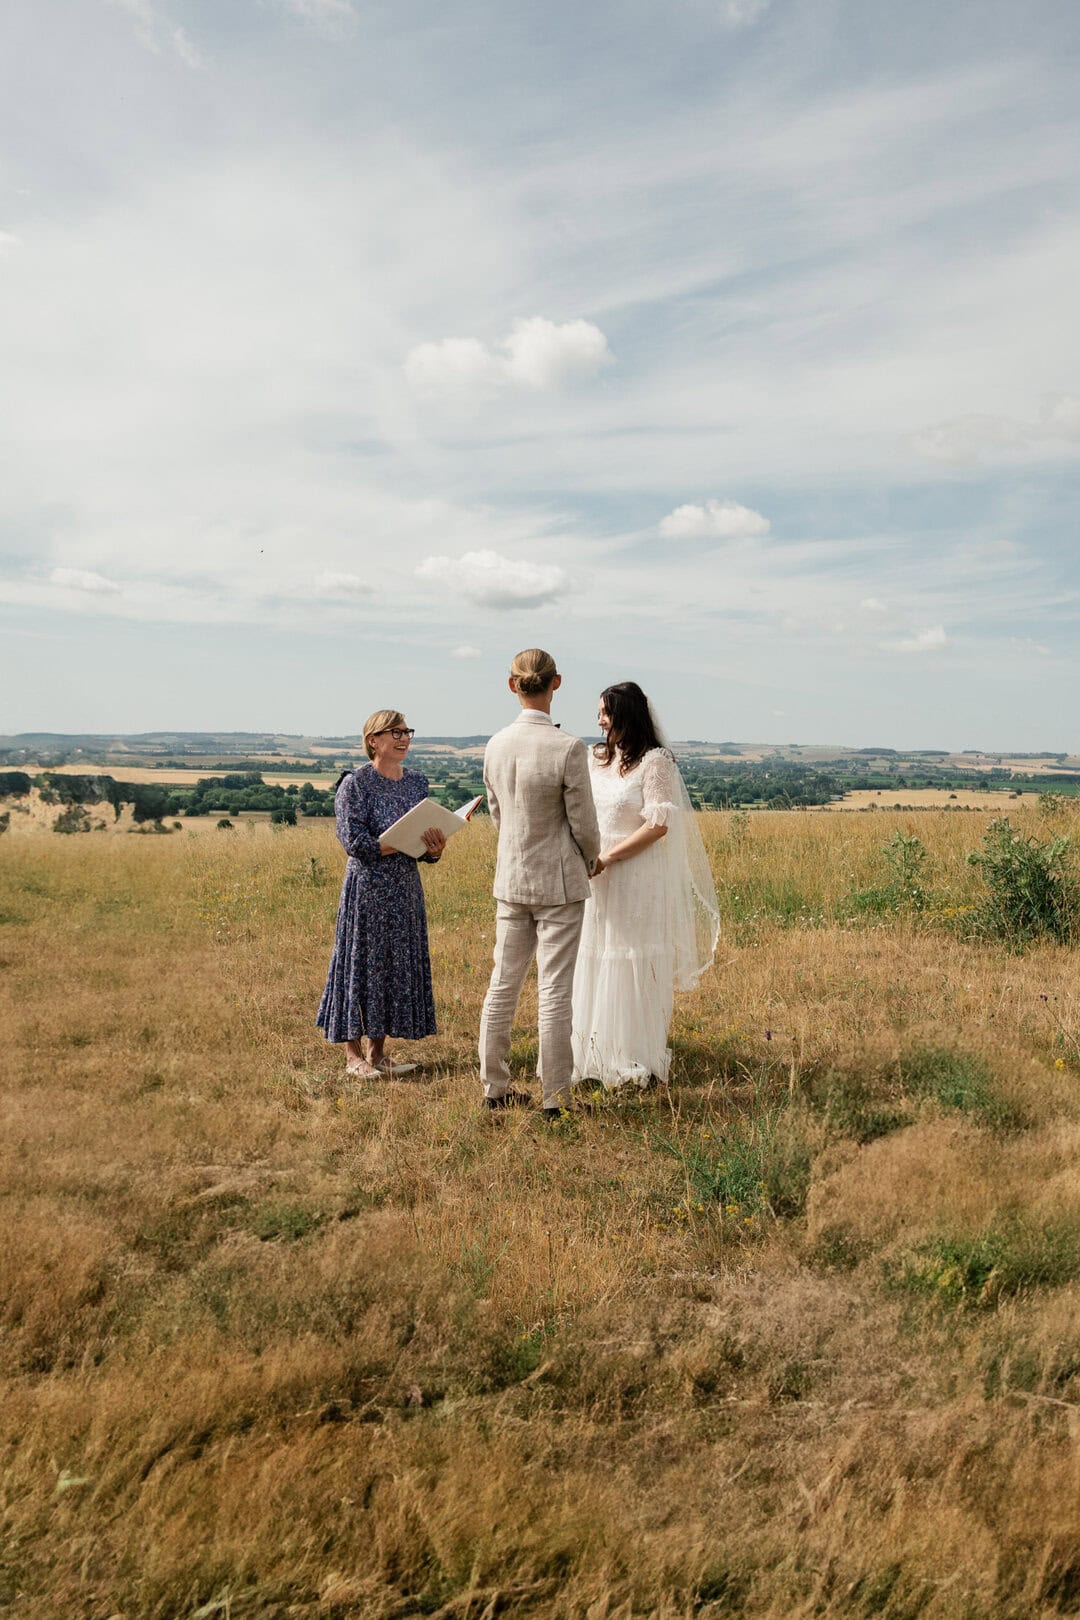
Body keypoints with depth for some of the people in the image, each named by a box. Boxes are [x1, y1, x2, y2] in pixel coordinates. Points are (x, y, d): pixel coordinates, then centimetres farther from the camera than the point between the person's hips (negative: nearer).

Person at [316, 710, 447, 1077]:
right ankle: (353, 1054, 11)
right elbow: (354, 841, -16)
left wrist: (434, 849, -12)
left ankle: (377, 1053, 18)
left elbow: (425, 844, 12)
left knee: (398, 965, 8)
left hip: (406, 887, 6)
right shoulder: (354, 784, -8)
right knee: (363, 963, 0)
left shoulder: (417, 782, 10)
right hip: (367, 887, -6)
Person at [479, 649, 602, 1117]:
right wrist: (590, 860, 10)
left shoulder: (496, 745, -1)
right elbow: (583, 824, -11)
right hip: (558, 883, -5)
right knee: (555, 991, 2)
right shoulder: (568, 749, -18)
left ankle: (495, 1087, 23)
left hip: (510, 880, 5)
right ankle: (554, 1096, 9)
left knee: (503, 985, 13)